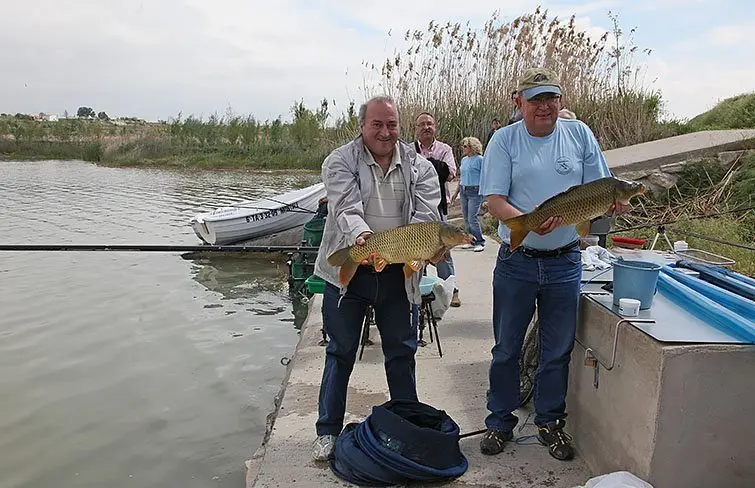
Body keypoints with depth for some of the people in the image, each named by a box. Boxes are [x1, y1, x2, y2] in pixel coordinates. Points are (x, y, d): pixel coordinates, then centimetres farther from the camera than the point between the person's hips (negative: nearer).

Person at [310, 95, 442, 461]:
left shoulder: (418, 165, 3)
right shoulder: (340, 161, -4)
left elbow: (425, 212, -10)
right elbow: (346, 207, -20)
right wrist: (361, 235, -41)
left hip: (398, 273, 3)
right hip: (348, 271, -2)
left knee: (402, 350, 14)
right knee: (341, 352, 7)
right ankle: (328, 430, 22)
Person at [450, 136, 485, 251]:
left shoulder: (479, 159, -7)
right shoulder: (463, 160, 14)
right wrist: (456, 192, 22)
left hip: (475, 191, -8)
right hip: (463, 190, 8)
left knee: (472, 218, -11)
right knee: (466, 218, 9)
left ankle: (480, 242, -1)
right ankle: (471, 241, 19)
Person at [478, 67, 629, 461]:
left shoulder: (579, 134, 4)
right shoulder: (504, 140, -4)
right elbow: (495, 202, -11)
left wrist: (611, 203, -15)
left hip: (565, 262, 2)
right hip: (516, 261, -2)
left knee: (558, 350, 13)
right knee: (506, 348, 10)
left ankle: (550, 423, 32)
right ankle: (500, 422, 28)